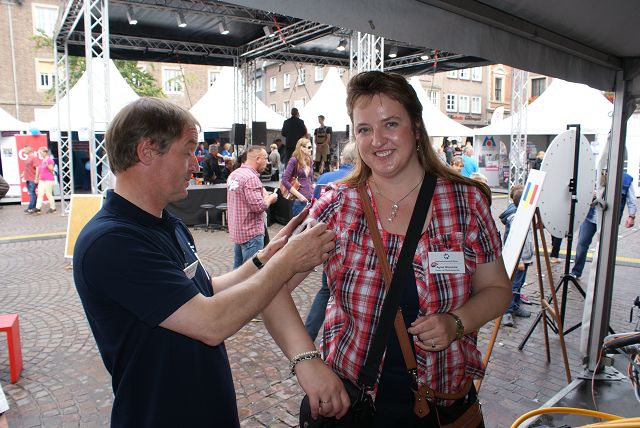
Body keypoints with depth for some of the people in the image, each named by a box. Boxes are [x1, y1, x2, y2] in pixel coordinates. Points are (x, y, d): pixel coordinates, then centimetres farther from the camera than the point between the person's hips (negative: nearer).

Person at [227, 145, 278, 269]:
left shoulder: (234, 174, 10)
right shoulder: (251, 178, -20)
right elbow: (258, 207, -25)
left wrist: (262, 194, 14)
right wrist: (270, 199, -6)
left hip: (237, 230, 9)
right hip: (251, 232, -9)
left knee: (238, 268, 17)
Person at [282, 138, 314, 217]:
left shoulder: (309, 161, 14)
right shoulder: (294, 160, -6)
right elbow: (285, 180, -13)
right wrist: (299, 195, -16)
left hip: (311, 200, 6)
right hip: (299, 201, -6)